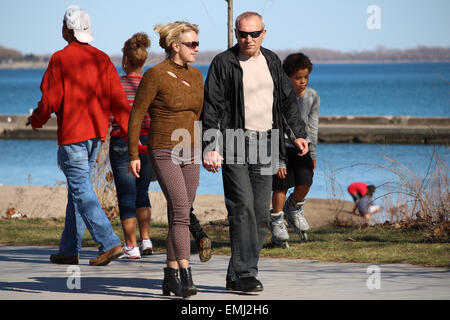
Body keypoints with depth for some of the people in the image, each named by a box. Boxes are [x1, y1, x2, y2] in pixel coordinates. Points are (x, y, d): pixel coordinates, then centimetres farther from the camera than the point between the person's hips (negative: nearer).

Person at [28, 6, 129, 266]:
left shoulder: (60, 59, -8)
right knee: (78, 190, 14)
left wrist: (36, 120, 12)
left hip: (71, 134, -7)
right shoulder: (102, 59, 8)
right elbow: (118, 100, 4)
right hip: (96, 134, 7)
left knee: (82, 192, -7)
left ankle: (110, 244, -19)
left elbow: (50, 99, -8)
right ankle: (69, 250, 19)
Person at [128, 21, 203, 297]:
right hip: (164, 152, -7)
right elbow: (136, 116, -7)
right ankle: (186, 277, -22)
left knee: (180, 216, 7)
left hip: (190, 153, 7)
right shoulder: (155, 75, -11)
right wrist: (133, 155, -9)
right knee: (181, 212, -18)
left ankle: (171, 276, 16)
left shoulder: (195, 76, 9)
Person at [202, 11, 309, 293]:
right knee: (242, 207, -16)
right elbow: (211, 108, -5)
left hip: (265, 144, 5)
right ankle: (245, 274, -16)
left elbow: (289, 99, 23)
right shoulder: (223, 63, -2)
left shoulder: (272, 62, 13)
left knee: (261, 212, 3)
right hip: (234, 144, -5)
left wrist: (299, 133, 12)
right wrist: (210, 147, -14)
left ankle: (237, 275, 10)